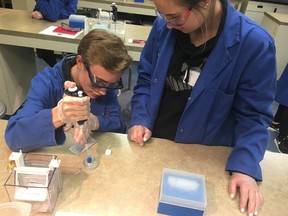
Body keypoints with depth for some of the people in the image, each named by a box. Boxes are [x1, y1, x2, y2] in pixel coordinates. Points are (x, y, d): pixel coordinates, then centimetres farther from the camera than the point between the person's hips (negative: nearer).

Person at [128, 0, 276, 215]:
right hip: (151, 142, 4)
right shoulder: (164, 26, -9)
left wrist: (245, 167, -21)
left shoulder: (255, 43, -20)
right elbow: (146, 77, 2)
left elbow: (252, 114, -12)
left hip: (205, 156, -3)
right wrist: (140, 119, -10)